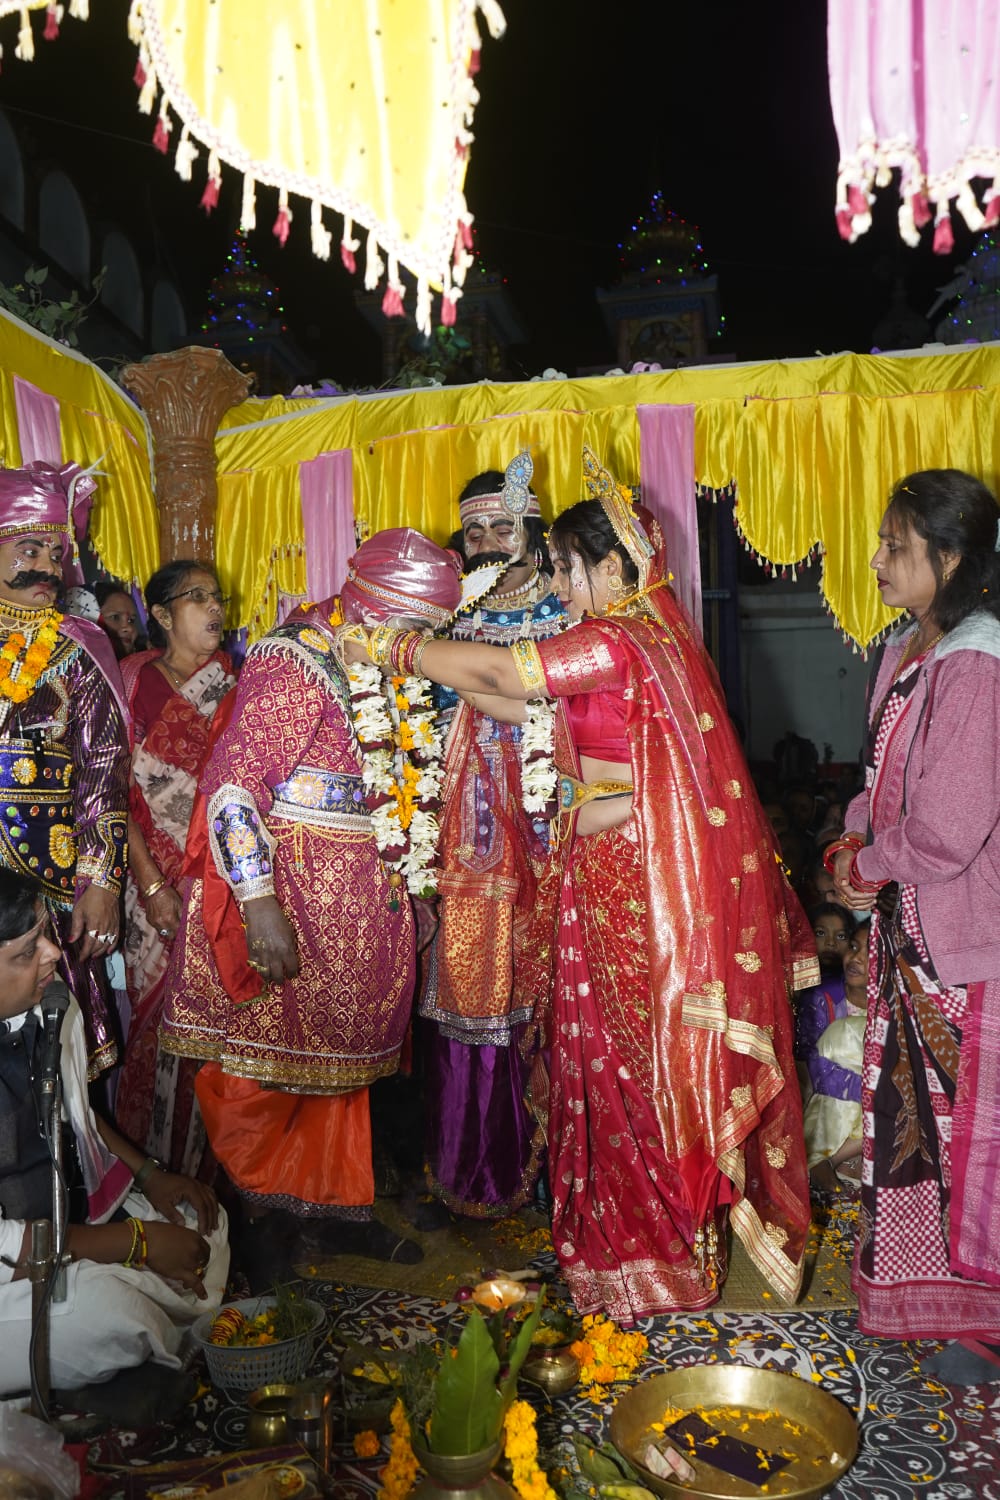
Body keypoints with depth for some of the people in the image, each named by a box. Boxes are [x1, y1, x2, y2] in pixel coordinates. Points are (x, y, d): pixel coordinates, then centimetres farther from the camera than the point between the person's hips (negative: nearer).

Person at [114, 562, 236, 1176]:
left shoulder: (236, 682, 5)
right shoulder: (132, 679, 0)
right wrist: (151, 883, -9)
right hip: (153, 877, -1)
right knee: (154, 1010, 4)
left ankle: (203, 1156, 21)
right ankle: (148, 1151, 24)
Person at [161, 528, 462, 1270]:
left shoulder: (389, 672, 10)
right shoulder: (295, 663, -15)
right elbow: (233, 787, -19)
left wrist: (413, 890, 13)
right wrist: (260, 903, -24)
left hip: (367, 901, 8)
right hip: (292, 894, -8)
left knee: (342, 1056, 17)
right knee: (266, 1061, 4)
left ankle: (338, 1205, 32)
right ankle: (246, 1210, 25)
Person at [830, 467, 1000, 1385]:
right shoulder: (906, 654, 7)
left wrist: (866, 867, -8)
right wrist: (854, 846, 1)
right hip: (908, 928, 9)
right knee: (909, 1103, 20)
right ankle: (918, 1283, 41)